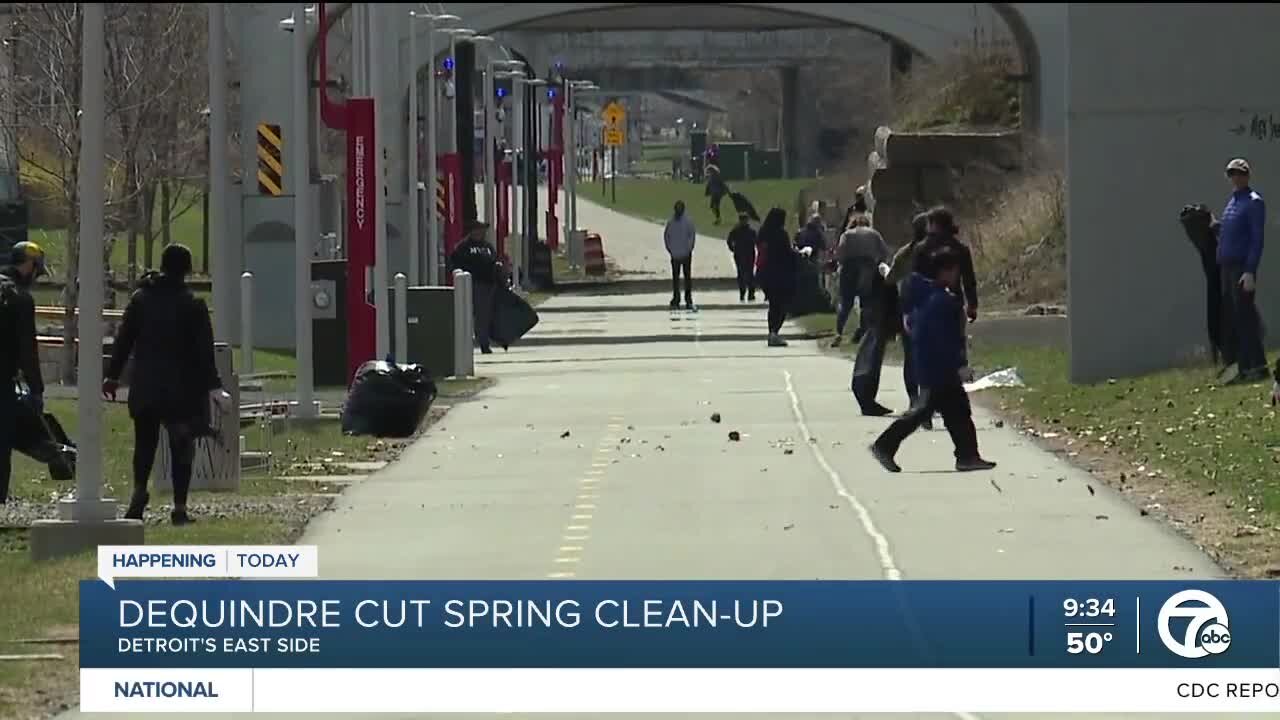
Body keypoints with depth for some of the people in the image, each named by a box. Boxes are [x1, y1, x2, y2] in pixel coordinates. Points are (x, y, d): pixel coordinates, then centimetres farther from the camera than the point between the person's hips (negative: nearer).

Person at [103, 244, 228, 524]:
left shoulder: (140, 298, 3)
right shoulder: (193, 305, -5)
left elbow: (123, 341, 5)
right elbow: (204, 351, -7)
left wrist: (112, 376, 13)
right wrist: (213, 387, -5)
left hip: (145, 387, 2)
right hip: (182, 387, -2)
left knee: (145, 442, 15)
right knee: (182, 448, 4)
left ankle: (139, 490, -5)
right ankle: (179, 506, 0)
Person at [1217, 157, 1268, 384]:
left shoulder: (1254, 202, -5)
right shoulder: (1231, 202, 19)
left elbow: (1257, 239, -11)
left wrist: (1250, 272, -18)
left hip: (1243, 267, -8)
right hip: (1226, 267, 8)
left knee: (1245, 316, -10)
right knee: (1233, 318, 6)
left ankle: (1258, 366, -8)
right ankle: (1243, 367, 8)